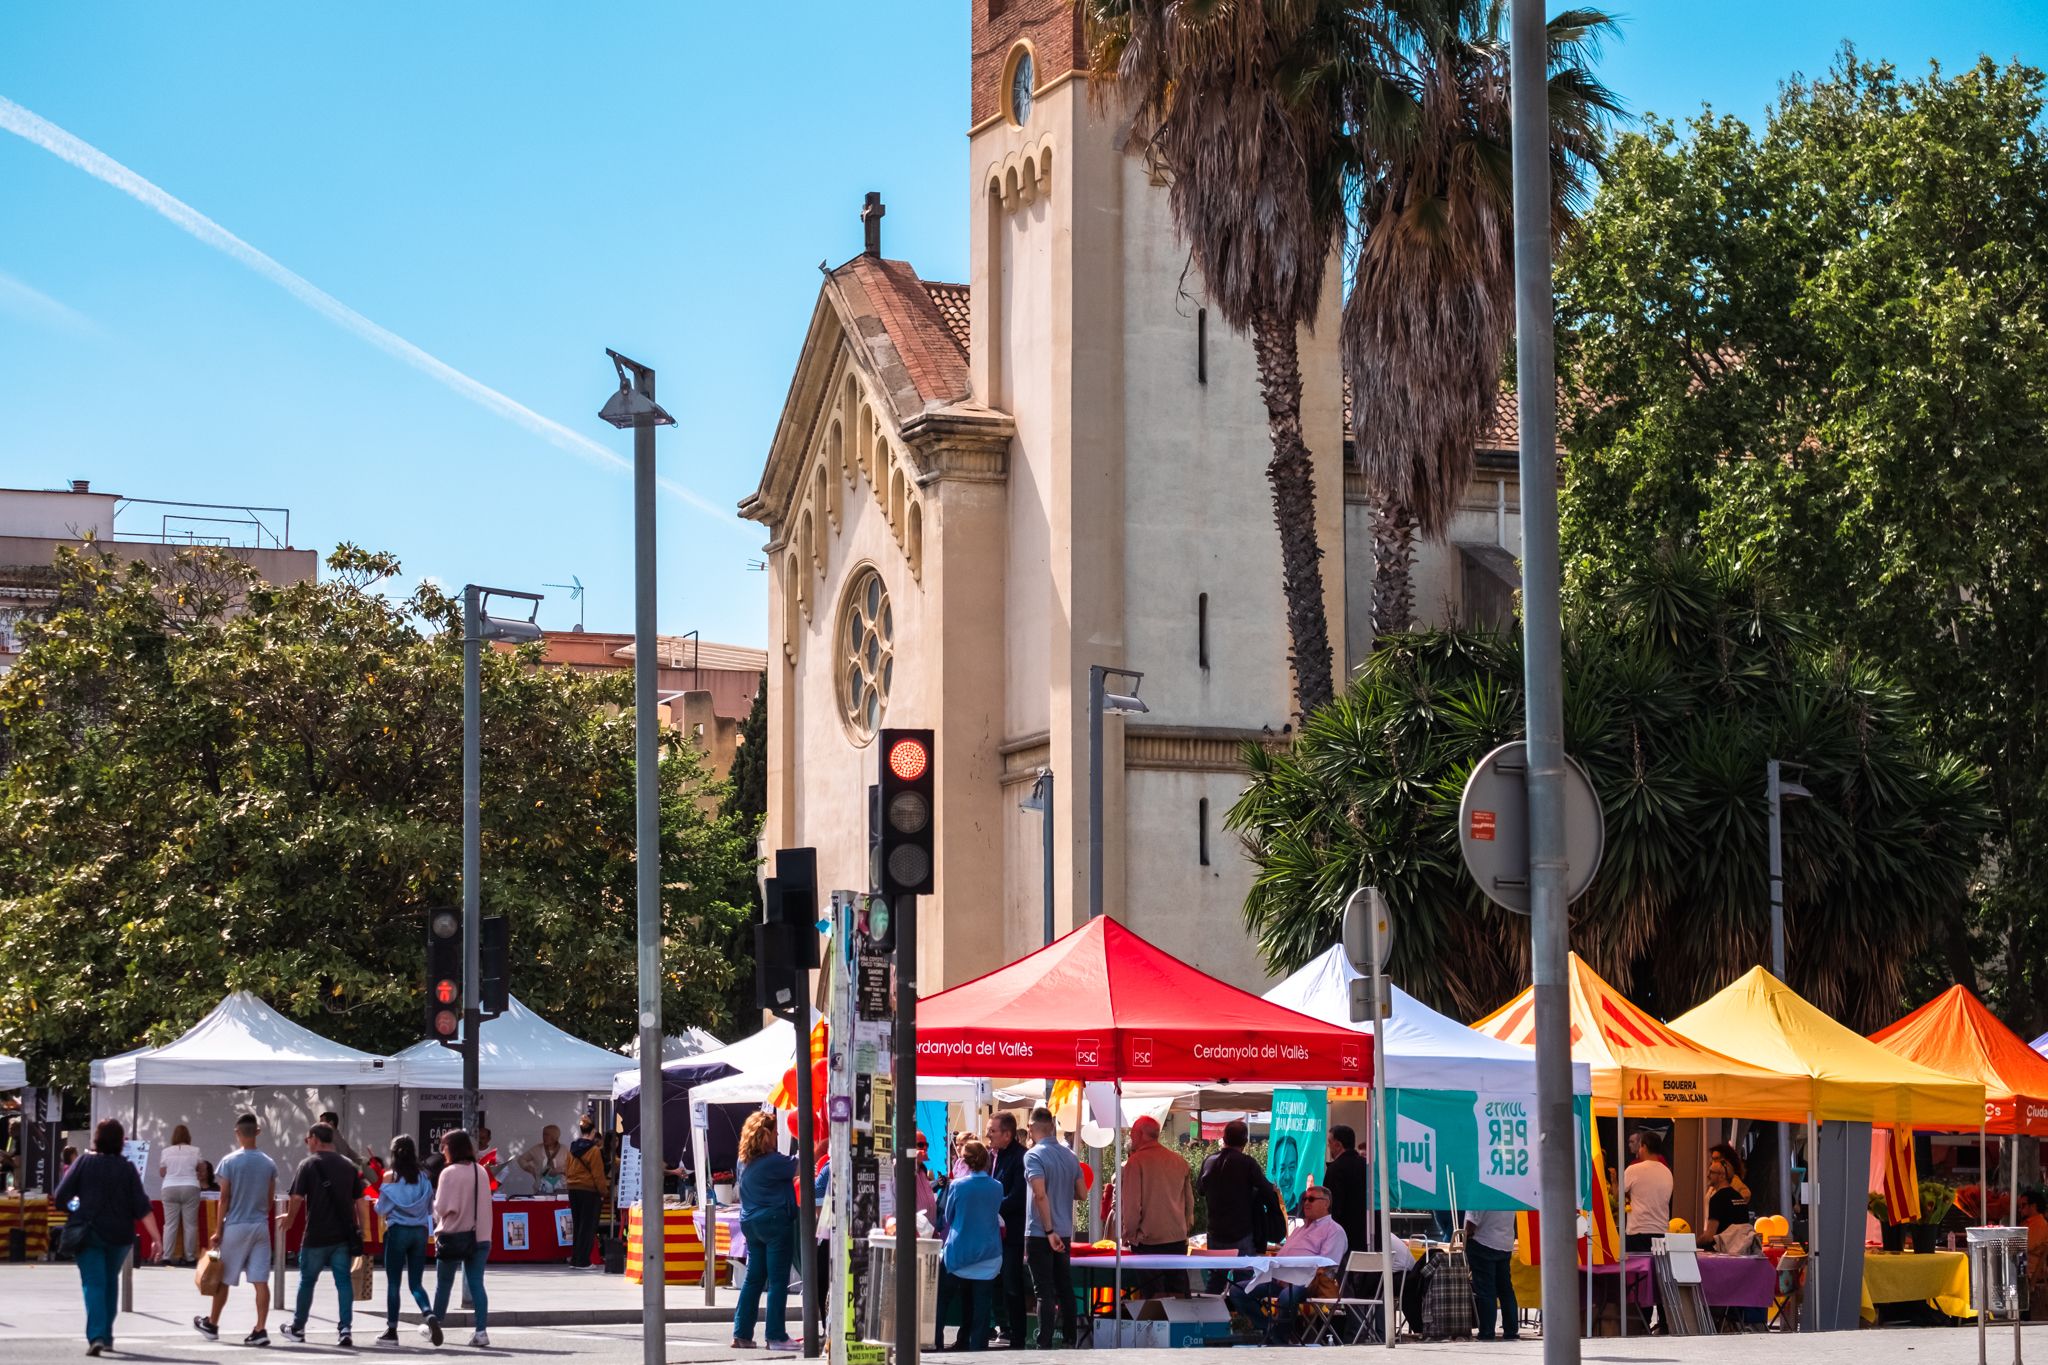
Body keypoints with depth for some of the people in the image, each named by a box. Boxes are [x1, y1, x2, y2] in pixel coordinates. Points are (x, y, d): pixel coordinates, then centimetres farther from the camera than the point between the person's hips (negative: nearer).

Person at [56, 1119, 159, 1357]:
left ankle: (96, 1336, -22)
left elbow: (59, 1199, -5)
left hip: (88, 1232, -2)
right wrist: (156, 1238, -6)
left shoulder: (83, 1163, -3)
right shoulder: (128, 1168, 0)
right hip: (119, 1235, 2)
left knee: (93, 1284, -4)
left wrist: (75, 1208, 16)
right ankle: (107, 1336, 25)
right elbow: (142, 1207, -6)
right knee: (111, 1282, 20)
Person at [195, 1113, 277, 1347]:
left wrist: (219, 1230, -3)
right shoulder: (269, 1164, 3)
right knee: (260, 1281, -2)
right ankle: (261, 1330, -8)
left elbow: (224, 1198, -8)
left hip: (235, 1226, -3)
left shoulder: (229, 1161, -7)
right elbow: (271, 1200, 8)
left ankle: (212, 1324, 26)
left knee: (224, 1279, 11)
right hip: (261, 1227, 3)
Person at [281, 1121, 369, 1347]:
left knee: (307, 1281, 11)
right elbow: (360, 1202, 8)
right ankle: (345, 1330, -7)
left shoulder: (308, 1165, -5)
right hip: (344, 1235, 3)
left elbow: (297, 1199, -9)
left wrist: (289, 1219, 8)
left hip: (316, 1236, -3)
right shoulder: (349, 1166, 8)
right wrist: (362, 1231, 13)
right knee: (344, 1281, 3)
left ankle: (297, 1328, 24)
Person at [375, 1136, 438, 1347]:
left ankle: (392, 1331, 8)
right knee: (416, 1282, 9)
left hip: (397, 1231, -3)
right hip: (420, 1232, 3)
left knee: (393, 1283, 5)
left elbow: (382, 1209, -5)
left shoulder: (391, 1176, -6)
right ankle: (429, 1315, -17)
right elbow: (430, 1208, 10)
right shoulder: (423, 1177, 4)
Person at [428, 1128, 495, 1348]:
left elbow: (442, 1207, -15)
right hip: (479, 1235, 4)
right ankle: (481, 1330, -6)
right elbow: (485, 1204, 9)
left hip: (453, 1234, -4)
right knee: (476, 1284, 3)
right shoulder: (481, 1171, 4)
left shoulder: (449, 1173, -13)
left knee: (444, 1284, 11)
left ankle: (434, 1325, 24)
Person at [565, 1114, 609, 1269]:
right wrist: (603, 1192, -4)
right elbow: (598, 1175, -13)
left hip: (573, 1190, 6)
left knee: (577, 1225, 14)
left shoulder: (573, 1148, 5)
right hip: (589, 1191, -6)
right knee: (588, 1226, 0)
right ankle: (582, 1260, -1)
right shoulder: (594, 1150, -14)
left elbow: (567, 1170, 13)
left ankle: (575, 1259, 17)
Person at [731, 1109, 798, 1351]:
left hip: (750, 1223, 8)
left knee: (753, 1279, 12)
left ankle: (742, 1334, 11)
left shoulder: (744, 1162, 10)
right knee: (778, 1281, -3)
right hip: (775, 1222, -8)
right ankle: (776, 1336, -3)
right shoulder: (772, 1161, -16)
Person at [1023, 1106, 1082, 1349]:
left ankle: (1045, 1345, -5)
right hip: (1064, 1231, 6)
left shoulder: (1034, 1156, -14)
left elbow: (1040, 1194, -23)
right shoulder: (1070, 1155, 6)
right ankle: (1072, 1339, 22)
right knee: (1065, 1287, 15)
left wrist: (1049, 1231, -21)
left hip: (1040, 1234, -6)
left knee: (1044, 1292, -5)